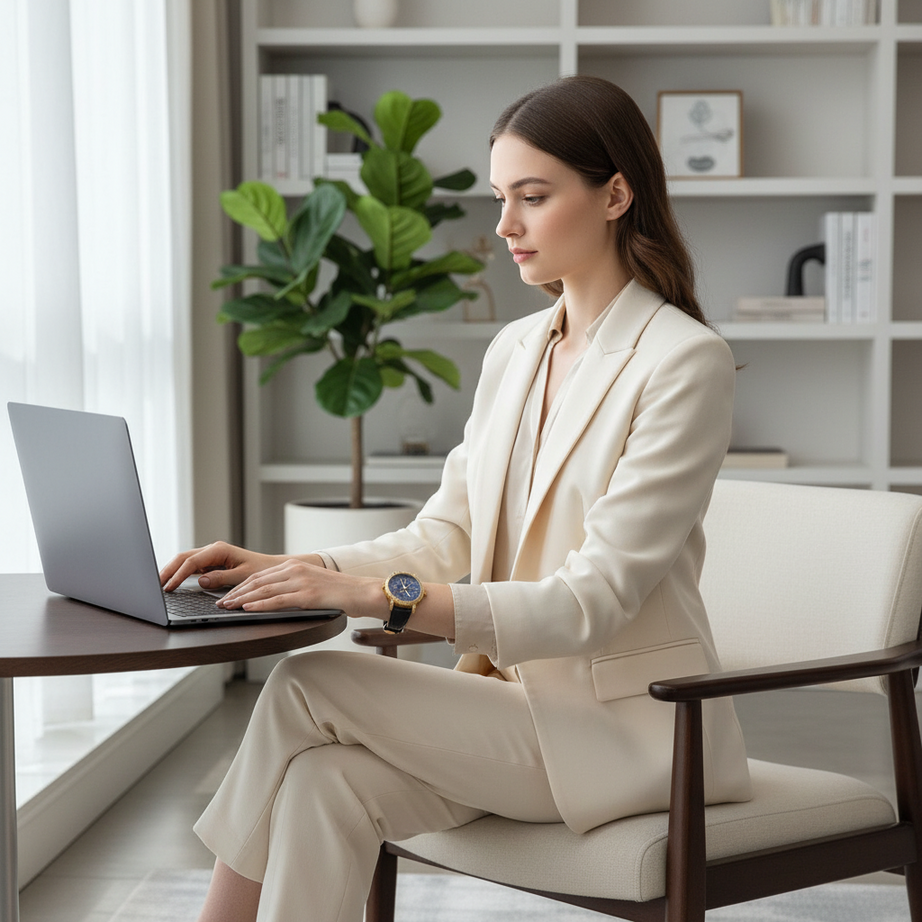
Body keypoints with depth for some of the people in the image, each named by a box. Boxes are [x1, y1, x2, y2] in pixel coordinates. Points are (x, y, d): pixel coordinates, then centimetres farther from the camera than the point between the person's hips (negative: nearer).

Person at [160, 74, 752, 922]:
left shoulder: (684, 361, -14)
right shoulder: (516, 350, 11)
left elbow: (593, 602, -20)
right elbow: (446, 535, 9)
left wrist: (385, 596, -30)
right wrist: (290, 569, -8)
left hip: (632, 725, -6)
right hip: (519, 701, 6)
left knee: (309, 688, -20)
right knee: (328, 783, -24)